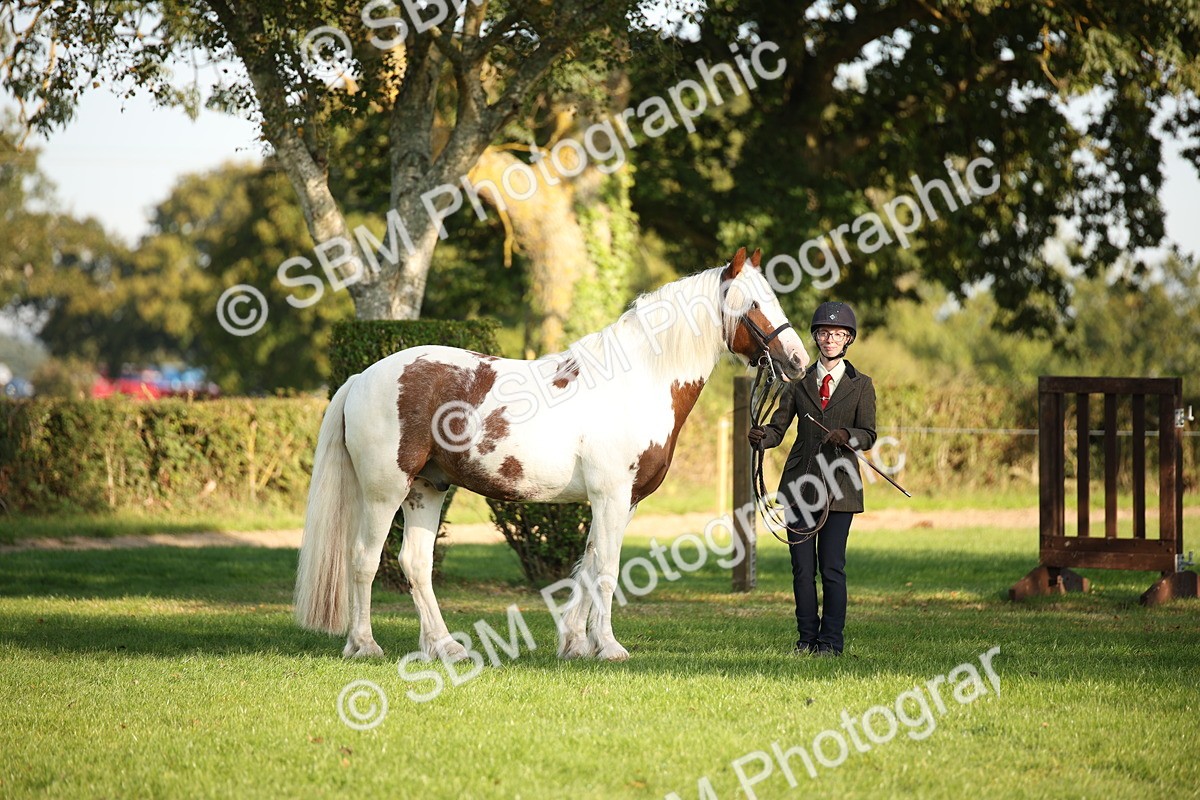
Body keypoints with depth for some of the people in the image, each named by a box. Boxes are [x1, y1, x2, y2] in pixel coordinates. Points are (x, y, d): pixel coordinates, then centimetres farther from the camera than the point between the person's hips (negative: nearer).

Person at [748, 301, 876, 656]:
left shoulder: (860, 385, 6)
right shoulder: (799, 383, 11)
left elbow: (868, 436, -3)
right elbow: (778, 427, 6)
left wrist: (846, 436, -25)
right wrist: (760, 436, -16)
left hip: (838, 483, -2)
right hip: (801, 482, 2)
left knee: (832, 567, -5)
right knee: (802, 567, 2)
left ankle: (831, 640, 4)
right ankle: (807, 637, 11)